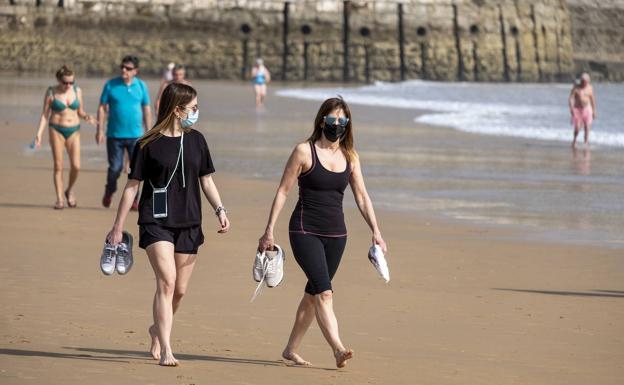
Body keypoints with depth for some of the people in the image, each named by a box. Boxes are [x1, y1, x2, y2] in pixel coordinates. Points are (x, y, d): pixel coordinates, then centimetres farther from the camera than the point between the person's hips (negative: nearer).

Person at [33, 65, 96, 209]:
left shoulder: (77, 91, 4)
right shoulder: (51, 92, -4)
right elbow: (45, 115, -1)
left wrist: (87, 117, -10)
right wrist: (39, 133, -10)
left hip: (74, 131, 2)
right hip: (56, 130, -2)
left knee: (76, 166, -7)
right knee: (58, 166, -4)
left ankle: (70, 191, 19)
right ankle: (60, 199, 3)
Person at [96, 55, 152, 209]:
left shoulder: (141, 86, 4)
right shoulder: (111, 85, -1)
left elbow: (146, 110, 10)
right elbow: (102, 108, 1)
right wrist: (100, 130, -5)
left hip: (135, 135, 1)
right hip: (115, 135, -1)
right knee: (115, 168, 1)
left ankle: (133, 200, 6)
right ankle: (109, 192, 28)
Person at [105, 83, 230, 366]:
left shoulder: (195, 140, 8)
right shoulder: (148, 144, -5)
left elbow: (206, 180, 15)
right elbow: (132, 185, -1)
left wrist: (220, 210, 0)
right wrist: (117, 228, -1)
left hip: (188, 224, 5)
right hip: (156, 222, -5)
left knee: (179, 290, 8)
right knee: (166, 281, -18)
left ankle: (158, 330, 36)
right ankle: (165, 351, -18)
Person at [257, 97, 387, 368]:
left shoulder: (350, 157, 9)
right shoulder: (304, 152, -5)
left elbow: (362, 196, 12)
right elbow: (283, 191, -3)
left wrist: (375, 232, 4)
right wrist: (269, 230, -6)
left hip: (335, 233, 5)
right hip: (305, 231, -5)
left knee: (313, 293, 10)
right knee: (324, 291, -18)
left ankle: (291, 349, 22)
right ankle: (338, 349, -28)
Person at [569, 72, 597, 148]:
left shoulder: (589, 87, 2)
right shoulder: (576, 87, -7)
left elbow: (592, 100, 9)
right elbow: (570, 99, -15)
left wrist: (594, 111, 8)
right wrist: (571, 108, -30)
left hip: (587, 109, 2)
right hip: (577, 109, -2)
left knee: (587, 127, -11)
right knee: (577, 128, -2)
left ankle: (586, 143, -9)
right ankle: (574, 140, 26)